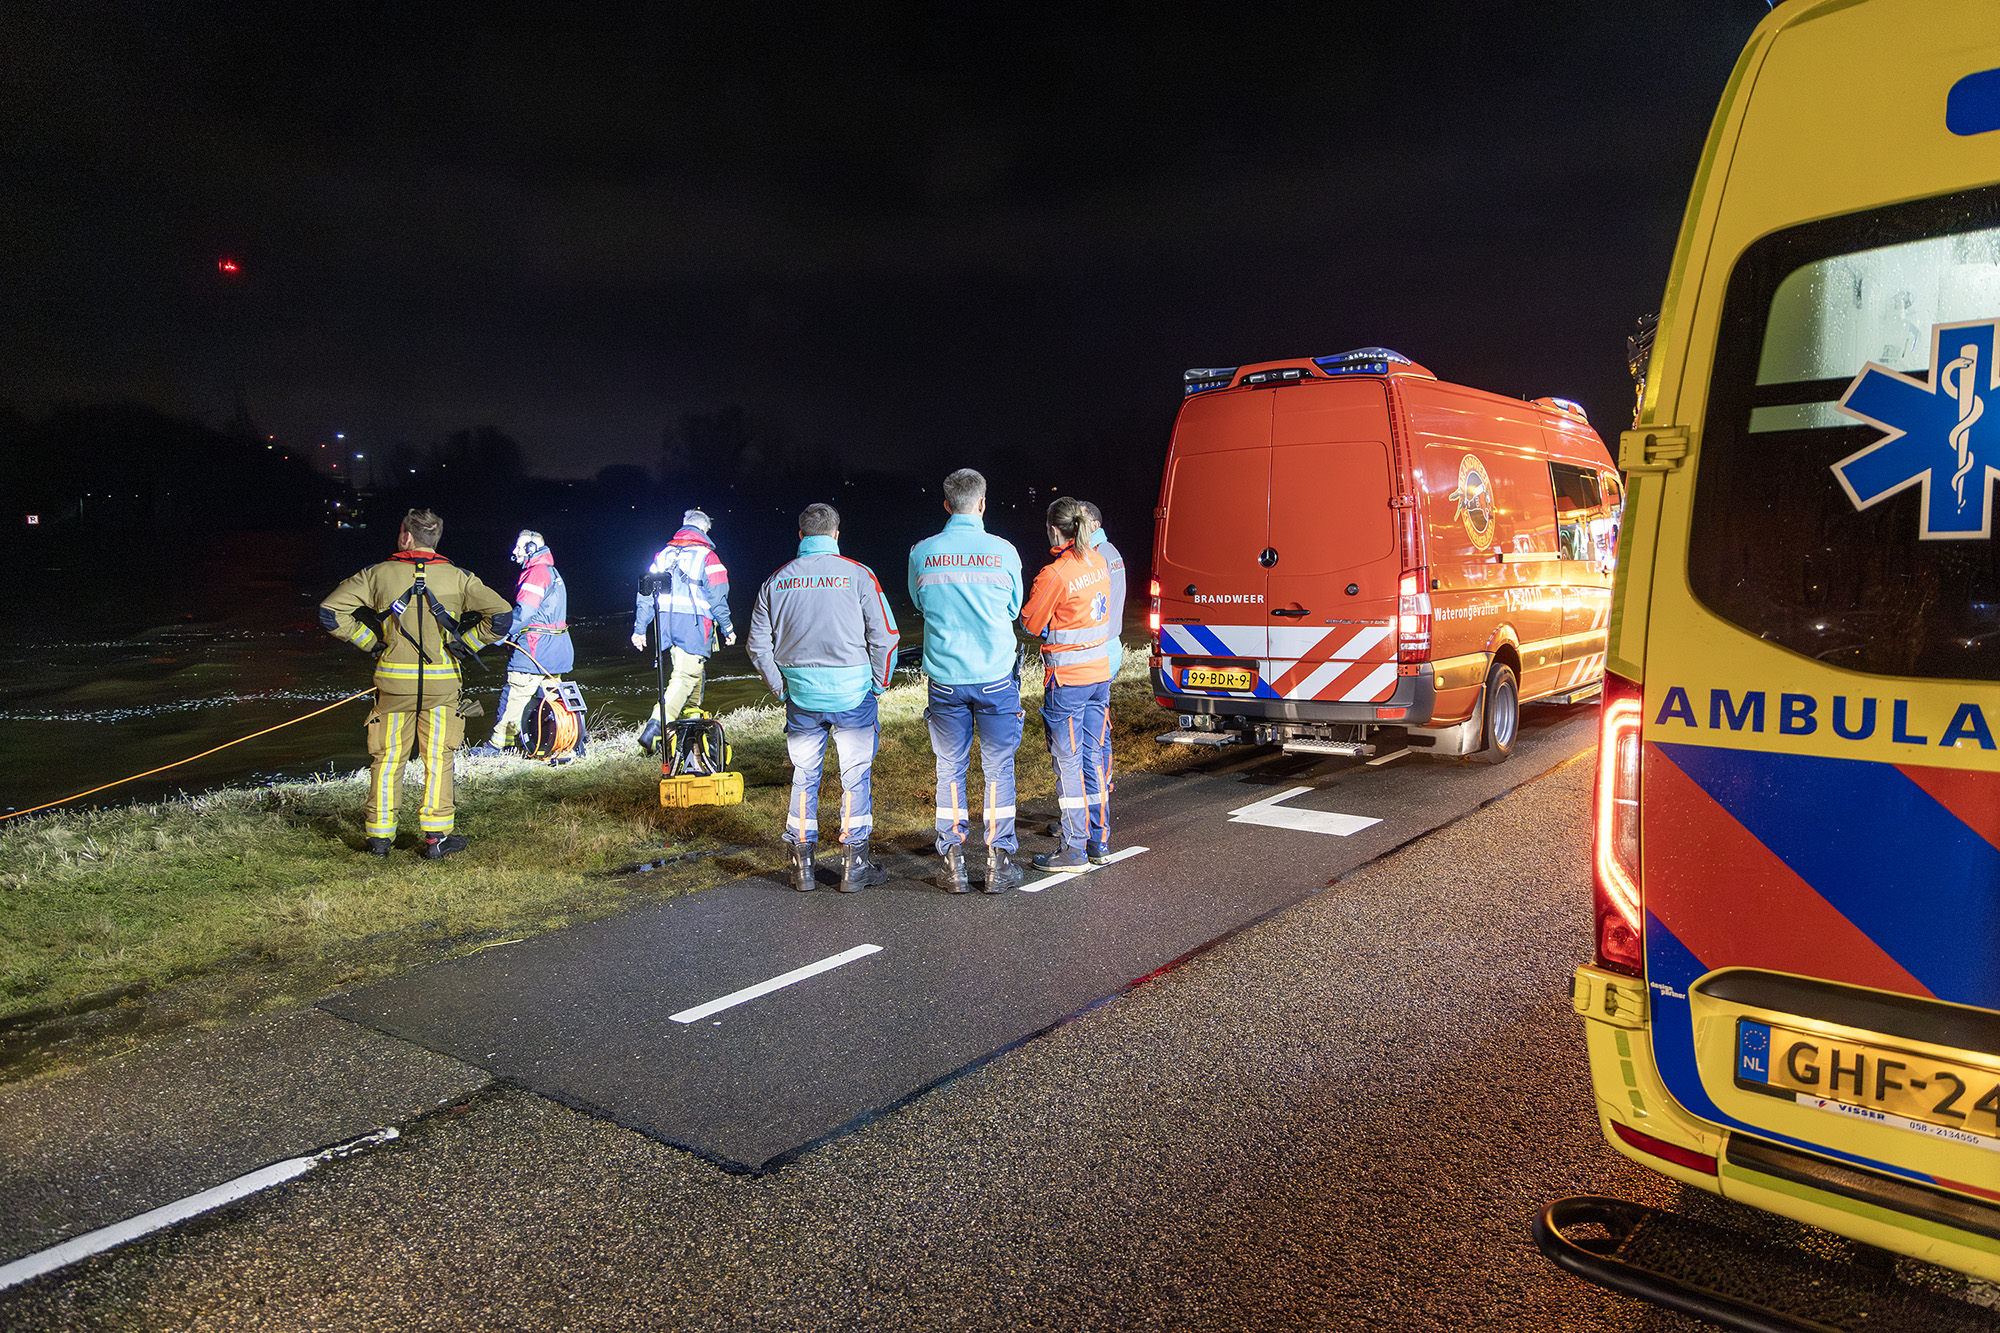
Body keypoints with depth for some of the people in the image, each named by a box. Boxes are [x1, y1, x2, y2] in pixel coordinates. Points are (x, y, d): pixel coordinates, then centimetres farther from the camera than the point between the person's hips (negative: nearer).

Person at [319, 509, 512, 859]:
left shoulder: (378, 574, -2)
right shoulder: (458, 578, -2)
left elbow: (330, 612, -5)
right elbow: (501, 614, -6)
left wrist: (371, 642, 3)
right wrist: (462, 645, 2)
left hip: (394, 681, 0)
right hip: (441, 682, 0)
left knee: (388, 759, 12)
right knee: (438, 759, 8)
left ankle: (379, 836, 18)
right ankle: (436, 837, 9)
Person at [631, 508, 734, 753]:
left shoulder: (664, 554, 16)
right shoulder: (706, 554, -1)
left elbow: (646, 592, 14)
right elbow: (717, 595, -5)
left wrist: (640, 628, 18)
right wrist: (727, 628, 2)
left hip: (666, 621, 6)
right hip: (693, 622, -6)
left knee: (685, 671, 21)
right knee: (686, 676, -11)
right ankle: (655, 727, -26)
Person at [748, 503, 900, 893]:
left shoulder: (777, 581, 5)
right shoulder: (858, 575, -5)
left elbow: (759, 645, 8)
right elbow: (884, 637, -6)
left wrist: (782, 688, 15)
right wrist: (878, 685, 5)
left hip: (801, 696, 3)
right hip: (852, 693, -3)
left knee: (803, 777, 13)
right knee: (855, 776, 7)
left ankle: (802, 865, 18)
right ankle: (854, 866, 12)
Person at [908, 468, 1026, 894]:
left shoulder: (921, 553, -3)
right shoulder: (1003, 551, -6)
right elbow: (1014, 609, 7)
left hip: (945, 678, 1)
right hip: (996, 676, -1)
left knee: (950, 770, 10)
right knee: (998, 768, 8)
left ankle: (953, 864, 14)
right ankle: (999, 862, 11)